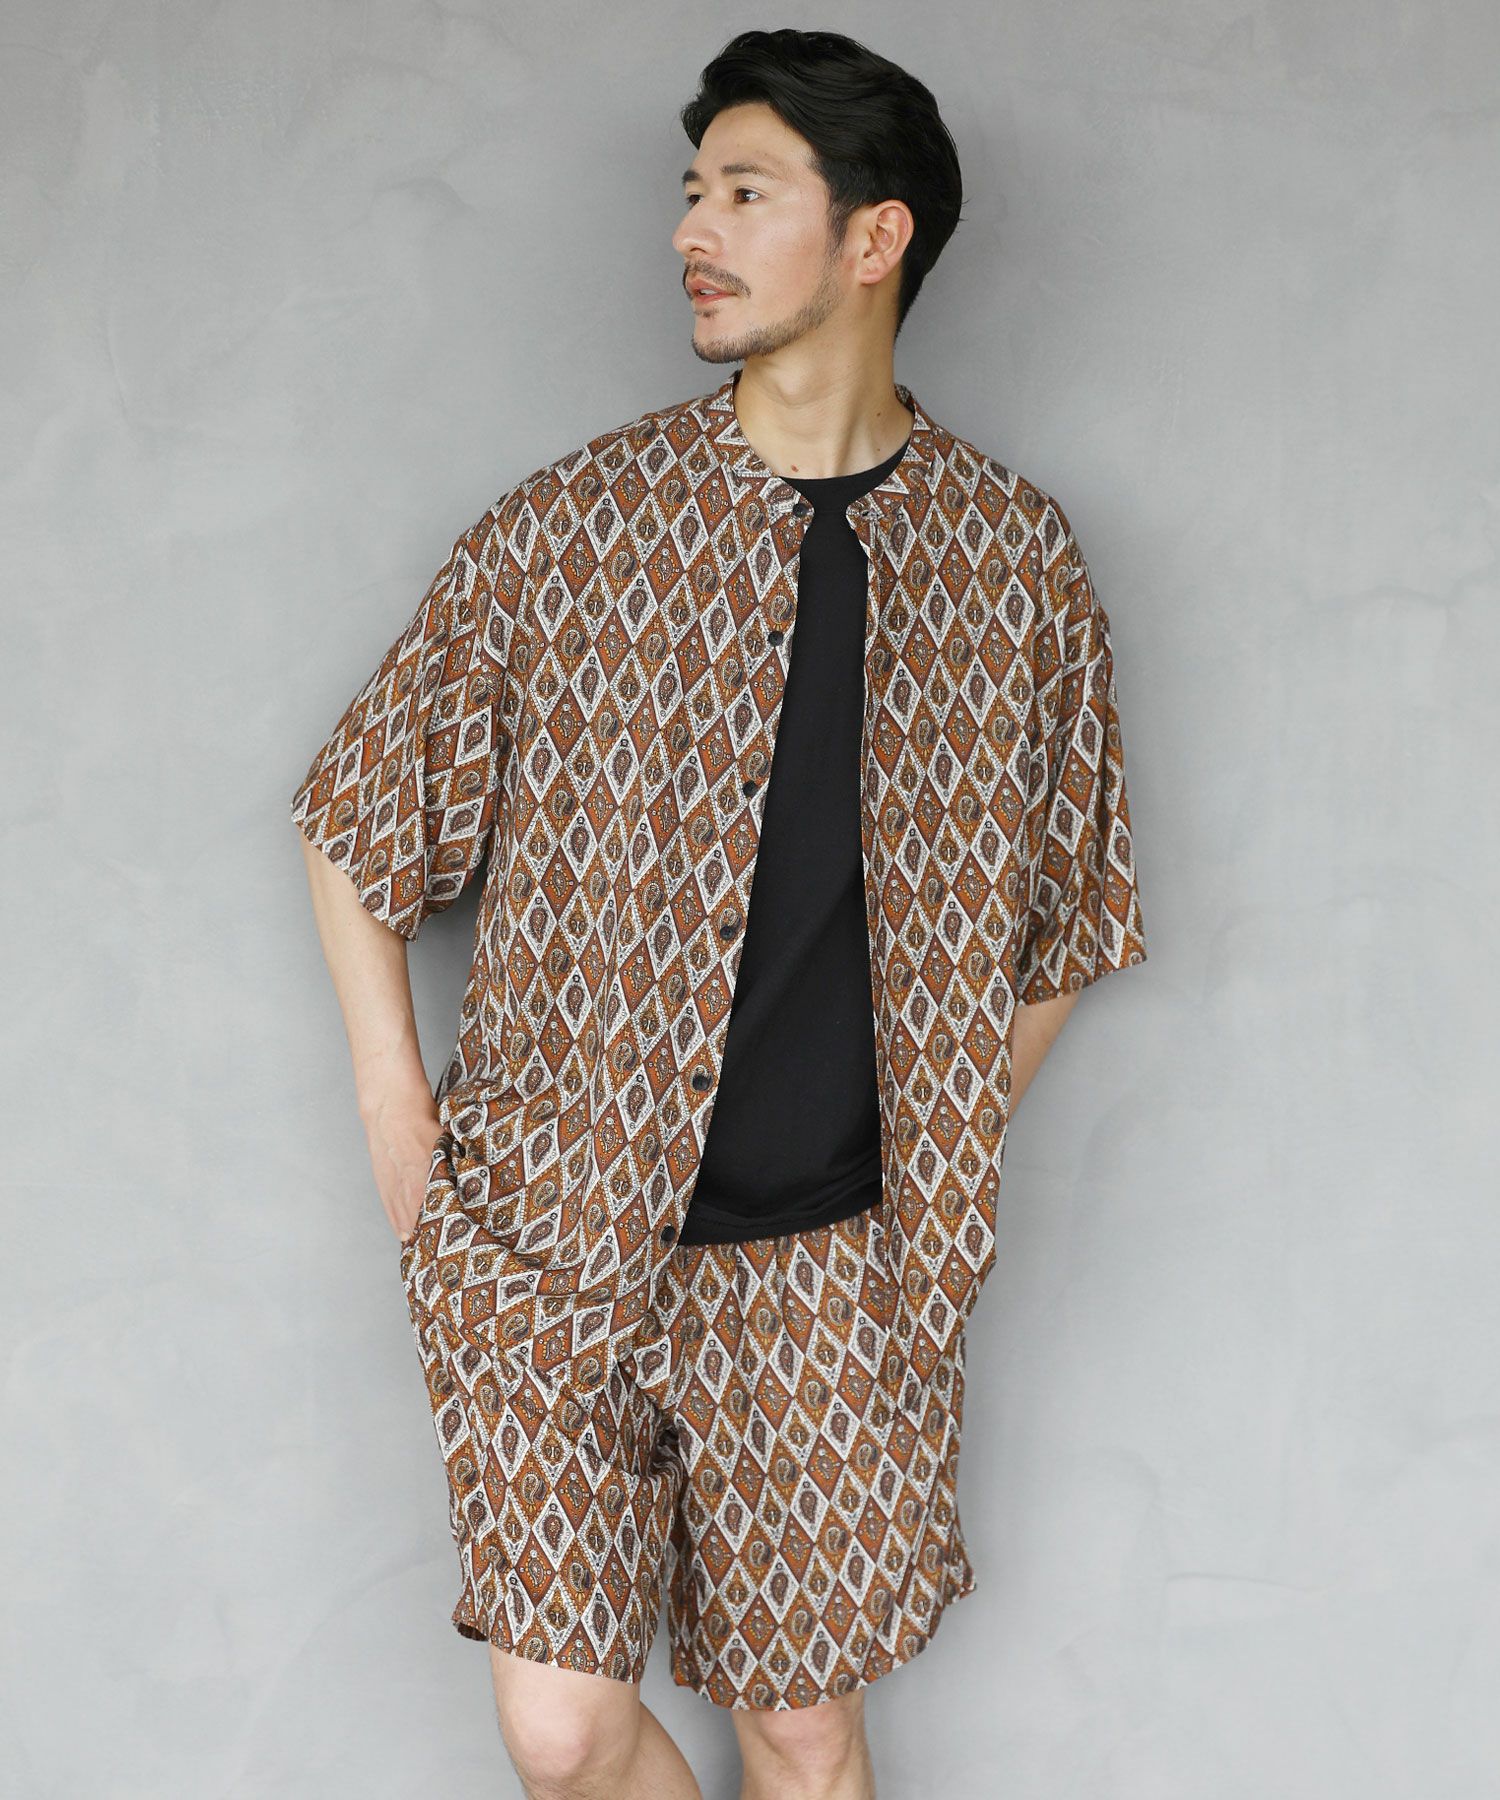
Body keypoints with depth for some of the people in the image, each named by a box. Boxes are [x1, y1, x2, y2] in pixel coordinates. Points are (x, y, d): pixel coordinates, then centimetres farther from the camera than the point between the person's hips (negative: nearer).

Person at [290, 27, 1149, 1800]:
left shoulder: (1016, 555, 1)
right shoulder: (572, 522, -3)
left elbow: (1066, 906, 14)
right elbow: (355, 811, 8)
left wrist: (944, 1164, 9)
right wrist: (395, 1105, 2)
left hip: (833, 1261, 1)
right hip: (549, 1244, 0)